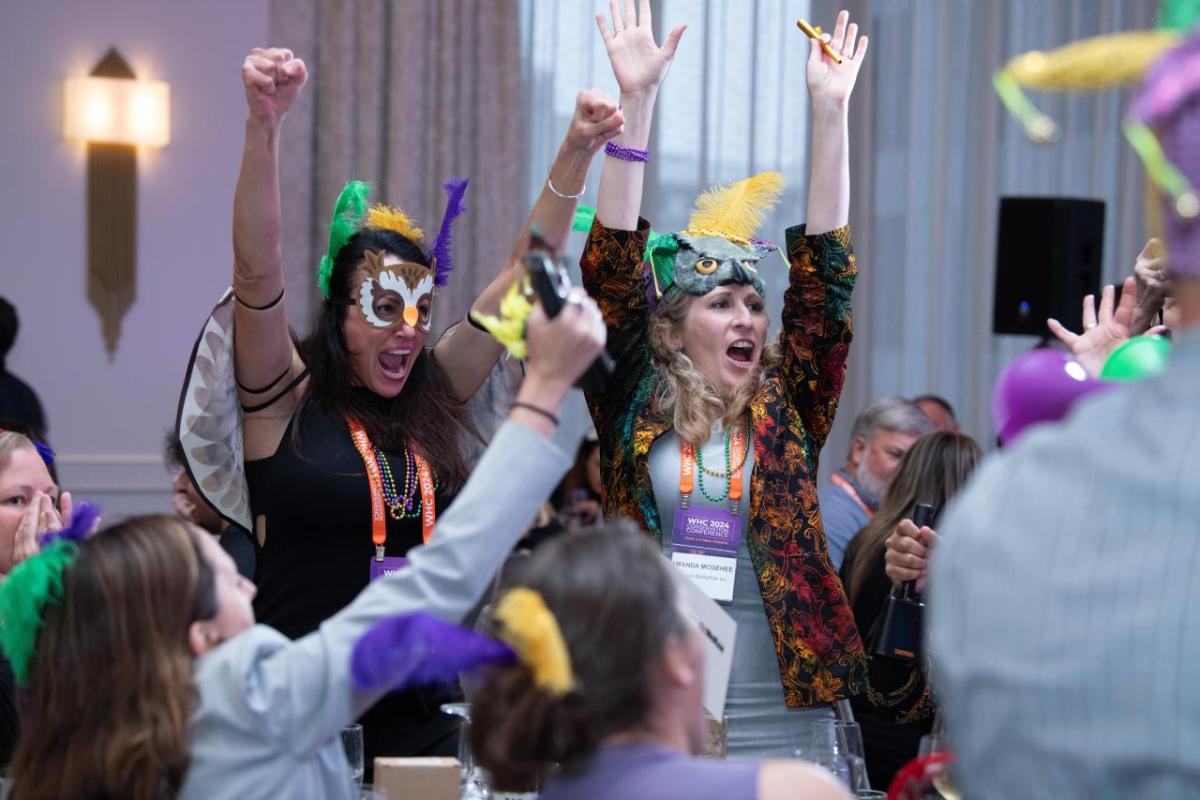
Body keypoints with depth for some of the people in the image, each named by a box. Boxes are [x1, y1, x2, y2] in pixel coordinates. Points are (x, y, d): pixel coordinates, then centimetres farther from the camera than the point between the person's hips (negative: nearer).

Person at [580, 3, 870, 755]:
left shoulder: (787, 410, 7)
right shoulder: (636, 410, 3)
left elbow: (826, 276, 2)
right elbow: (612, 274, -4)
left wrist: (829, 109, -4)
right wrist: (637, 102, -10)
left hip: (785, 725, 2)